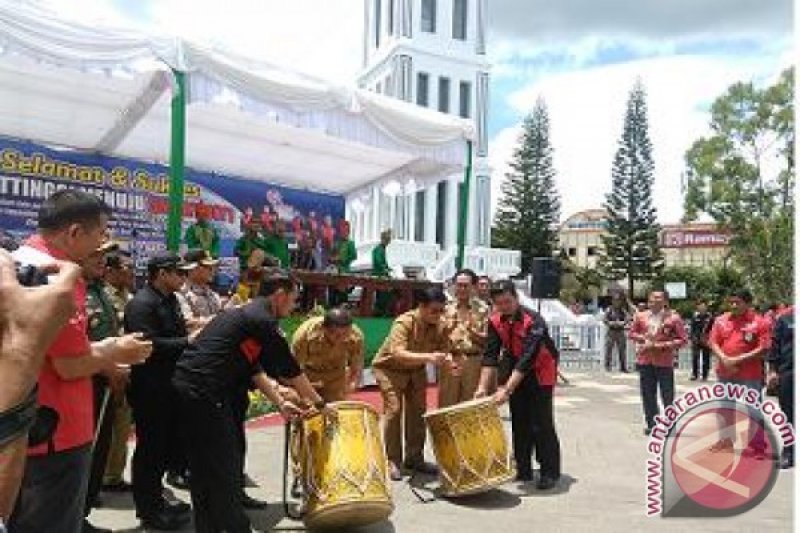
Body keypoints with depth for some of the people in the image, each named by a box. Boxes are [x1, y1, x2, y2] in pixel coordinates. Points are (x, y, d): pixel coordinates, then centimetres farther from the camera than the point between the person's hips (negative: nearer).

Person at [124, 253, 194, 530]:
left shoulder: (171, 300, 12)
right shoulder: (142, 303, -17)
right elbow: (148, 344, -27)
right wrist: (186, 341, -20)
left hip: (170, 385, 9)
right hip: (149, 389, -9)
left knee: (168, 442, 18)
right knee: (150, 447, 2)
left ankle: (155, 499, 34)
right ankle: (148, 510, 17)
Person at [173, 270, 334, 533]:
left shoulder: (242, 313, 19)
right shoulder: (263, 320, -9)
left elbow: (254, 368, 22)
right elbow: (291, 370, -4)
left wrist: (280, 403, 23)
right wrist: (320, 404, 8)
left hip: (185, 384, 10)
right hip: (204, 391, -10)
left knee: (202, 463, 18)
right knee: (225, 465, 2)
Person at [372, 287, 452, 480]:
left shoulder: (441, 326, -15)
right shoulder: (404, 322, -32)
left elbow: (444, 351, -9)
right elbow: (398, 353, -42)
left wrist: (448, 360, -34)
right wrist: (428, 357, -55)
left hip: (416, 370, 5)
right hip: (390, 368, -5)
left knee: (418, 412, 4)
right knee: (394, 410, -12)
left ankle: (414, 458, 18)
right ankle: (393, 461, -1)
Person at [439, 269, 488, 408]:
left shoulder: (482, 310, 2)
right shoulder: (446, 309, 6)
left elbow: (488, 340, -2)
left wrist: (472, 331, -18)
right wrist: (448, 328, -12)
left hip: (474, 362, -1)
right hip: (449, 362, 1)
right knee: (446, 405, 5)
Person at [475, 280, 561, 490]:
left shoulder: (534, 321, -29)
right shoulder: (495, 321, -10)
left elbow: (527, 359, -35)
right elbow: (491, 355, -9)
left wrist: (506, 390, -39)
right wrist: (483, 387, -17)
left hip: (540, 373, -5)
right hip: (515, 374, 5)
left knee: (541, 424, -7)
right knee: (519, 423, 8)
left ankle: (550, 472, 5)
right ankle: (523, 470, 19)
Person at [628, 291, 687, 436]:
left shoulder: (673, 317, -5)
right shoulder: (640, 316, 5)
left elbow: (682, 339, -4)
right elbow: (632, 333, 14)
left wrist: (664, 345, -15)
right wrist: (643, 339, -5)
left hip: (664, 361, -3)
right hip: (645, 360, 4)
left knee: (668, 395, 2)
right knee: (647, 394, 10)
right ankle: (651, 424, 22)